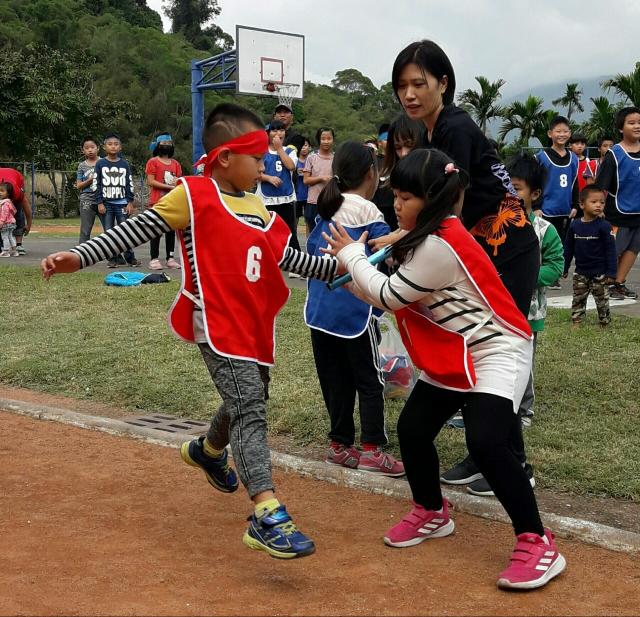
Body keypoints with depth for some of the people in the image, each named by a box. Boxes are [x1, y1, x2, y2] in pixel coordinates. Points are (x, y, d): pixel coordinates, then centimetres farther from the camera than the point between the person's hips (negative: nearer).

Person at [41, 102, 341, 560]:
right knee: (250, 409, -17)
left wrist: (336, 267, 16)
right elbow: (138, 229, -9)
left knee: (245, 403, 23)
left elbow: (286, 256, 20)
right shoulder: (193, 195, -9)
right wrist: (80, 257, -16)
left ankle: (207, 451, 54)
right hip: (218, 326, -8)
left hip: (253, 326, 8)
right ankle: (268, 516, -20)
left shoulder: (257, 207, 13)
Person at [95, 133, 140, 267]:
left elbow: (130, 184, 7)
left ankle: (130, 257, 5)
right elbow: (97, 184, 1)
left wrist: (130, 202, 1)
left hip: (121, 203, 0)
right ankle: (114, 258, 7)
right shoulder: (100, 164, 3)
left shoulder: (124, 164, 6)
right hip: (106, 203, 0)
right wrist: (100, 203, -4)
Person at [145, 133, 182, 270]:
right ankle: (154, 259, -2)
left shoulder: (175, 163, 15)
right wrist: (169, 186, -14)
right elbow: (150, 182, -9)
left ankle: (170, 258, 12)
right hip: (157, 202, -5)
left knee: (171, 230, 7)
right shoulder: (153, 162, -1)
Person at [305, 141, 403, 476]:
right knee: (369, 380, 3)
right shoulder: (368, 211, -10)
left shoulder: (326, 210, 10)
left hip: (321, 308, 7)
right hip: (355, 311, -7)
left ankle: (341, 444, 19)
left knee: (335, 380, 13)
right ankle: (371, 449, 3)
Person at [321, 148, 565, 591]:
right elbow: (393, 295, 10)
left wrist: (352, 254, -5)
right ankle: (432, 513, 30)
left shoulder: (440, 246, -25)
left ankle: (537, 543, -11)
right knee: (412, 428, 8)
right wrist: (352, 270, 1)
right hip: (452, 358, 10)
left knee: (486, 441, -23)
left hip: (495, 352, -10)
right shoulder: (431, 237, 6)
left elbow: (389, 295, -18)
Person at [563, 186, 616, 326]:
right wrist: (564, 269, 8)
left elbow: (611, 250, -10)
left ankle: (605, 324, 21)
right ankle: (576, 323, 18)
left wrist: (611, 272, -14)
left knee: (602, 301, 8)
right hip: (580, 273, 3)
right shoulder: (574, 225, -2)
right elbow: (568, 249, 7)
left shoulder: (604, 226, -12)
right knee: (578, 300, 10)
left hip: (599, 274, -3)